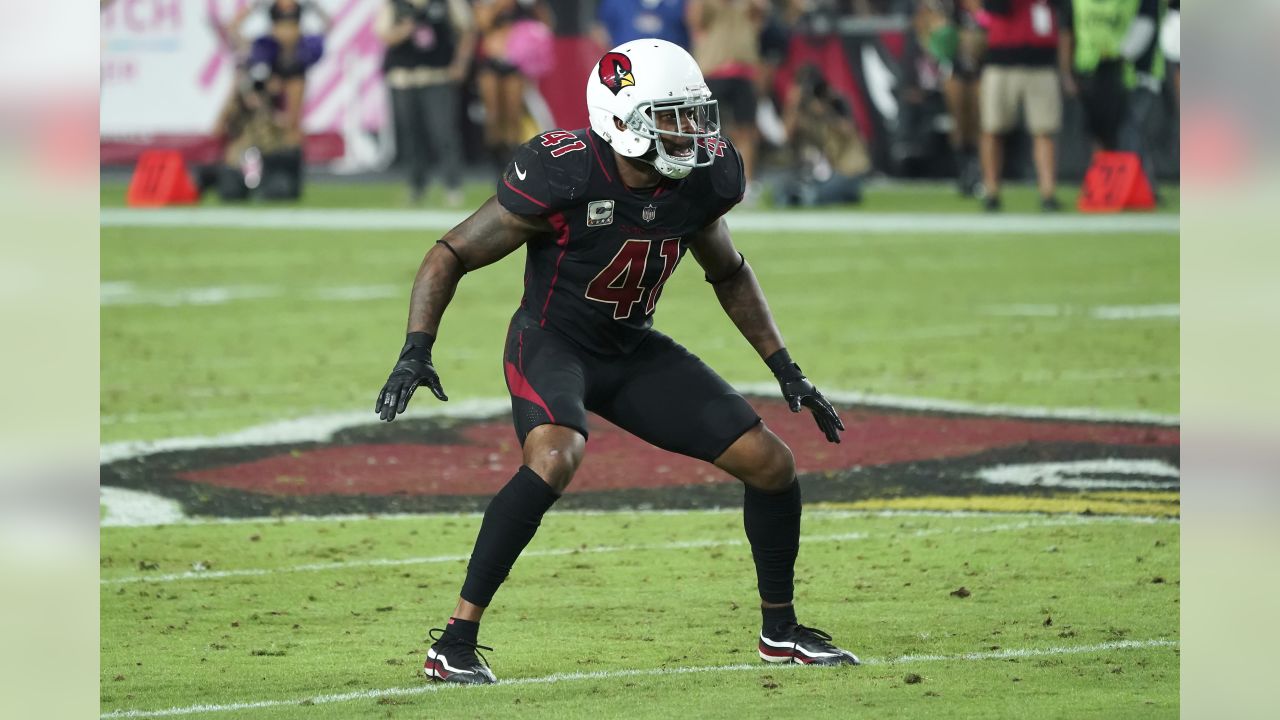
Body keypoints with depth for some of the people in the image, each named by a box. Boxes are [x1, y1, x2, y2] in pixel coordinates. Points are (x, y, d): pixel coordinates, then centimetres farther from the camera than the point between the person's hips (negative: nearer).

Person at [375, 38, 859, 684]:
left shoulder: (703, 181, -9)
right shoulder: (564, 177, -27)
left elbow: (729, 273, 12)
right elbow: (451, 256, -18)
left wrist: (785, 370, 10)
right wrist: (416, 350, -29)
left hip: (634, 351, 6)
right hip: (550, 342, -6)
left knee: (771, 463, 1)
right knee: (555, 458, -37)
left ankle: (780, 631, 23)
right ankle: (455, 642, -30)